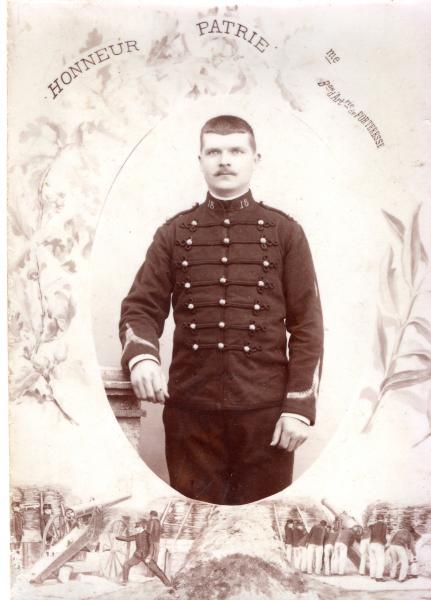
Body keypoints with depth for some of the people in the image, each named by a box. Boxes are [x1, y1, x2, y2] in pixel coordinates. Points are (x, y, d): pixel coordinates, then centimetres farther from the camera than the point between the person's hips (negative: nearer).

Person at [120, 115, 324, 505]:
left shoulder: (285, 232, 3)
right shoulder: (173, 233, 7)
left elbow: (307, 324, 0)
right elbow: (141, 307, 4)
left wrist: (299, 407, -7)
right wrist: (141, 356, -18)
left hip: (266, 410, 0)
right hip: (190, 409, 1)